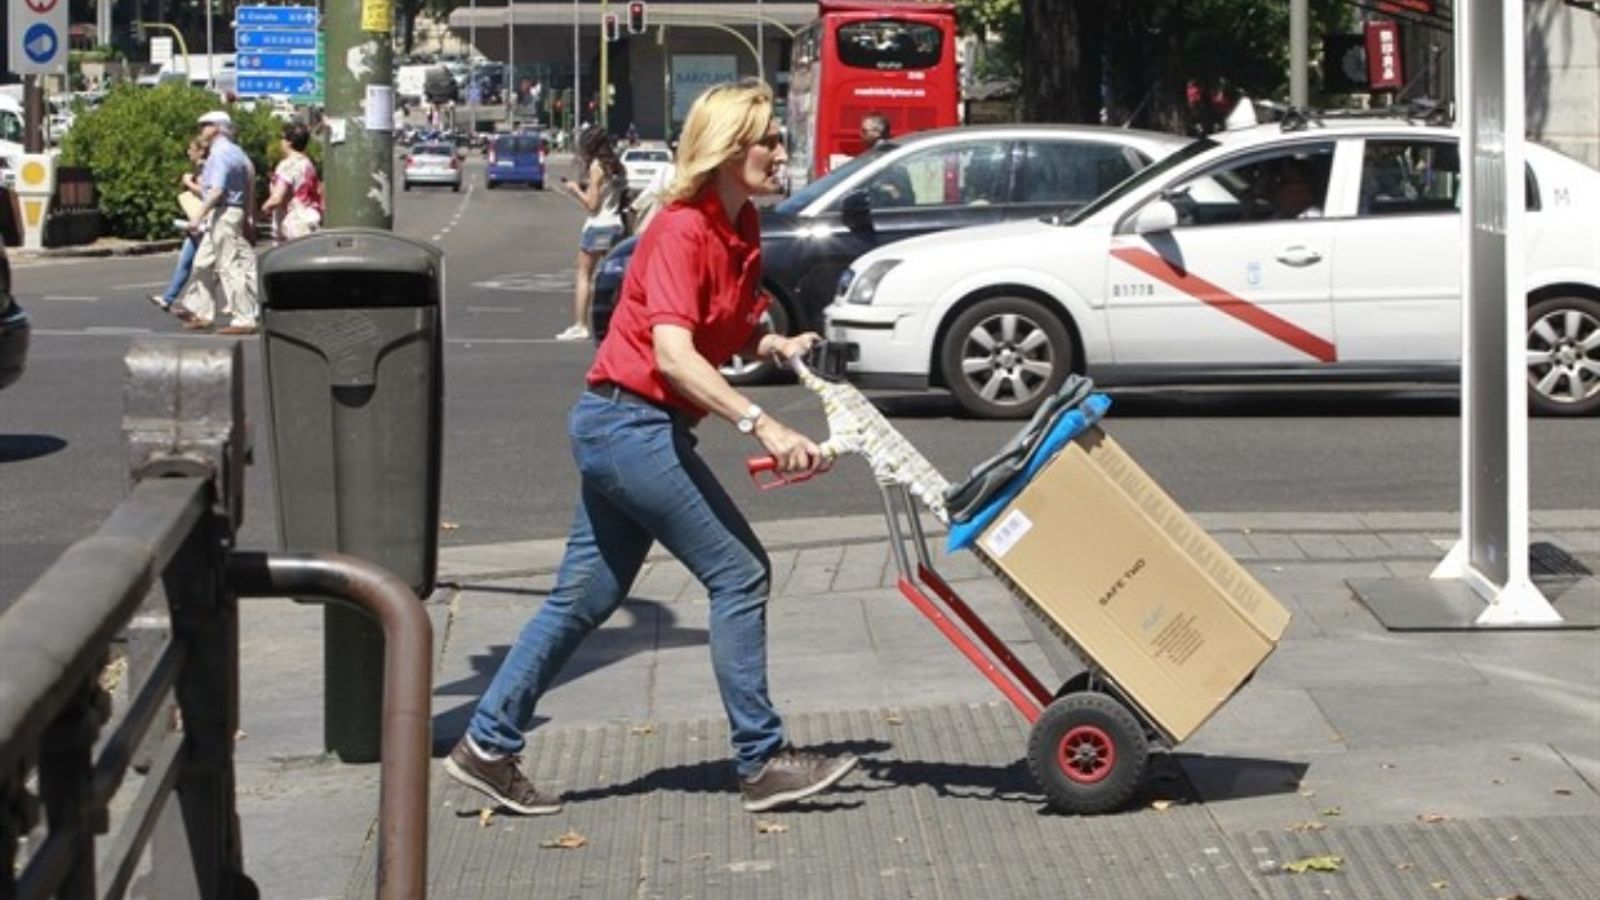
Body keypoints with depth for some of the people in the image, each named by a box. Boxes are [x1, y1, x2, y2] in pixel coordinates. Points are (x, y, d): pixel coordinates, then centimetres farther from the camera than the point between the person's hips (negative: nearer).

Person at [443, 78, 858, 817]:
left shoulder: (740, 231, 10)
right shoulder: (681, 232, -18)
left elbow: (726, 333, 23)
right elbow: (674, 353, -29)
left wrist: (776, 345, 2)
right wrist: (761, 425, -37)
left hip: (617, 426, 9)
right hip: (630, 421, -9)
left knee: (587, 596, 12)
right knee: (738, 572, -6)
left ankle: (488, 744, 18)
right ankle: (761, 761, 1)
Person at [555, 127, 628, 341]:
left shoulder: (597, 166, -10)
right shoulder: (616, 166, 11)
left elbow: (592, 203, -12)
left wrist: (576, 189, 1)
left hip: (598, 225, -7)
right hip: (616, 225, 7)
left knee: (583, 275, -3)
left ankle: (579, 325, -9)